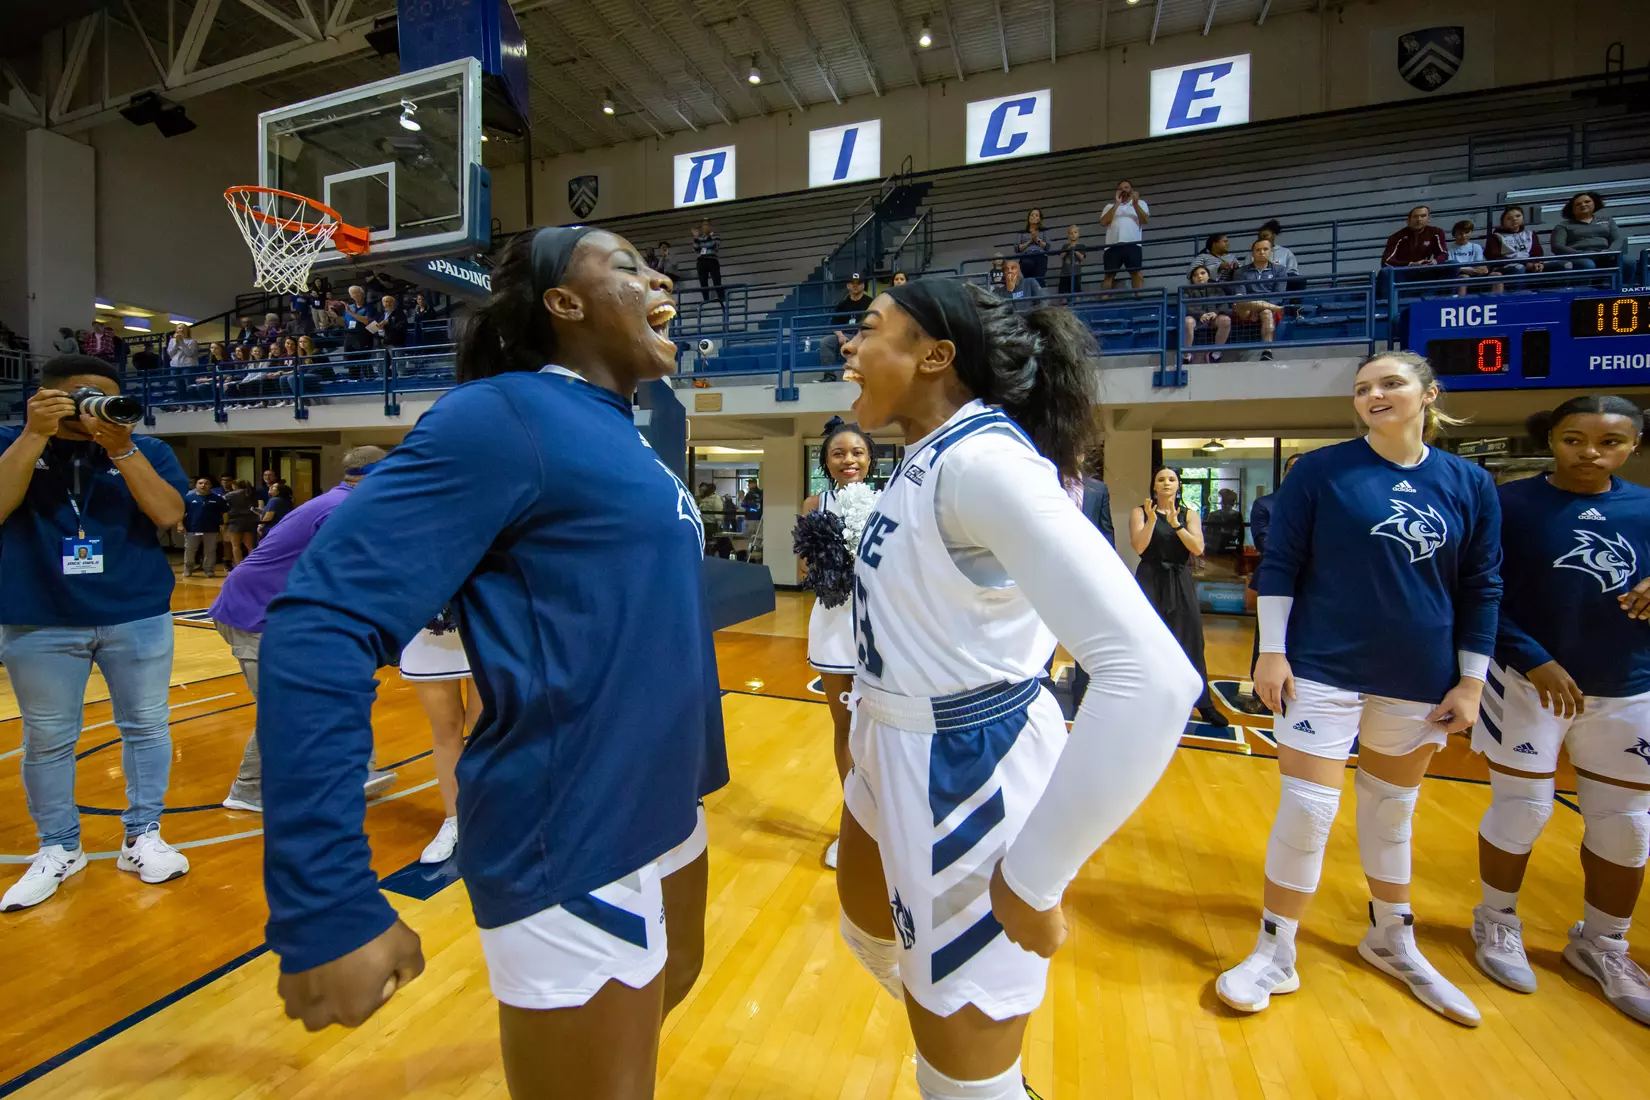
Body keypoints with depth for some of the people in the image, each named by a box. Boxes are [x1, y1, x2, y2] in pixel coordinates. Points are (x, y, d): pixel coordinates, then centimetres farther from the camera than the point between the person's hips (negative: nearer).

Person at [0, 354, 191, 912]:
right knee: (47, 739, 9)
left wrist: (121, 447, -18)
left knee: (146, 727, 6)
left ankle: (142, 838, 21)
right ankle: (57, 849, 26)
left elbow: (169, 515, -12)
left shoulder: (148, 449, 1)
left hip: (138, 616, 0)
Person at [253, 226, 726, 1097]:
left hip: (664, 815, 9)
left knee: (672, 985, 31)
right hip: (575, 852, -9)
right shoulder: (504, 416, -17)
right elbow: (320, 626, -22)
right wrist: (325, 908, -24)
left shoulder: (623, 430, 9)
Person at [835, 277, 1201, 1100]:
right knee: (870, 934, 33)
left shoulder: (982, 459, -26)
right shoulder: (928, 456, 4)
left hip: (966, 774, -9)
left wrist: (1035, 875, -25)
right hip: (899, 753, 10)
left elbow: (1151, 677, -33)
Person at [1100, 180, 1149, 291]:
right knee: (1109, 274, -6)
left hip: (1132, 244, -1)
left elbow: (1145, 220, 4)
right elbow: (1103, 222, 4)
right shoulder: (1110, 206, 23)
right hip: (1112, 245, 1)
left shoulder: (1140, 203, 21)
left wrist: (1135, 204, -5)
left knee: (1137, 272, -13)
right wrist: (1116, 204, 0)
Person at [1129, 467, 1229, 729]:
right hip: (1150, 581, -2)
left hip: (1180, 583, 2)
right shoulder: (1140, 512, 2)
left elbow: (1198, 548, -8)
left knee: (1190, 640, 3)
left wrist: (1176, 524, -18)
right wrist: (1152, 519, -21)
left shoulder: (1190, 514, 7)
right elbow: (1138, 547, -12)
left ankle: (1204, 704, 13)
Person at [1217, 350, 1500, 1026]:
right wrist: (1271, 652, -10)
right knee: (1307, 808, -2)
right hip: (1324, 670, -3)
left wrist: (1471, 682, 4)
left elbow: (1481, 588, 8)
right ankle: (1275, 956, 16)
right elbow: (1278, 563, -6)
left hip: (1420, 679, 4)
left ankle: (1392, 942, 41)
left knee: (1392, 809, 18)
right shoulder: (1321, 470, -5)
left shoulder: (1469, 484, 4)